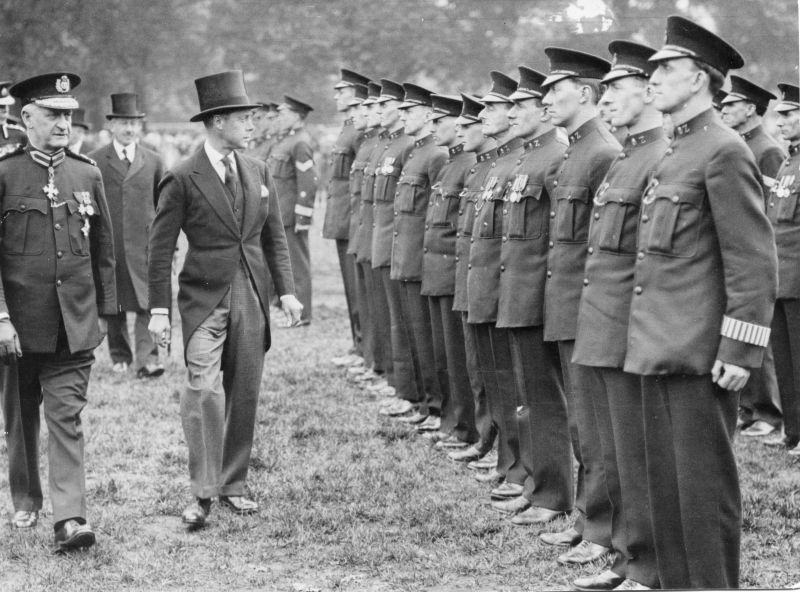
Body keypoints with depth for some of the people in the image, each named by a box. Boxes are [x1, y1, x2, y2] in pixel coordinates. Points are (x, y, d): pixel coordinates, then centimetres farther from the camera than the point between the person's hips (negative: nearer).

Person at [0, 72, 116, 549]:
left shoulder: (87, 175, 6)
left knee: (67, 416, -7)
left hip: (75, 323, 1)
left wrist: (104, 312, 10)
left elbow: (104, 250, 12)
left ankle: (70, 517, -12)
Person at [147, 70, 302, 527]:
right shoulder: (183, 180, -6)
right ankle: (203, 493, -12)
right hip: (204, 299, -5)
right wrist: (159, 309, -10)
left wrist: (287, 290, 6)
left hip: (252, 299, 5)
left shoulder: (258, 172, 10)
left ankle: (233, 485, 18)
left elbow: (275, 237, 16)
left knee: (245, 394, 8)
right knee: (204, 390, -16)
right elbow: (161, 248, -5)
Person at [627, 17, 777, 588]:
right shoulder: (676, 154, 17)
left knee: (705, 487, -3)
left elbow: (755, 262, -15)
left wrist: (739, 352, -18)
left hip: (701, 356, -9)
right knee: (666, 485, 13)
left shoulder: (724, 152, -12)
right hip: (661, 349, 9)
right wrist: (650, 338, 18)